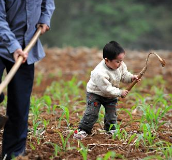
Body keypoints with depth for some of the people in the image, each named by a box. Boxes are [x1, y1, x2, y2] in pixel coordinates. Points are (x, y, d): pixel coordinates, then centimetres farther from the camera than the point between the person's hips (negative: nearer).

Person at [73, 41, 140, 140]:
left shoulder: (120, 65, -17)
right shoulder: (100, 73, -39)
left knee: (112, 112, 8)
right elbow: (107, 89, -32)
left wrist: (131, 77, -19)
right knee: (92, 113, -11)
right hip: (95, 94, -6)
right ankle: (82, 130, -1)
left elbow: (124, 75, 1)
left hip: (111, 95, 6)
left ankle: (111, 129, 25)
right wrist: (120, 93, -27)